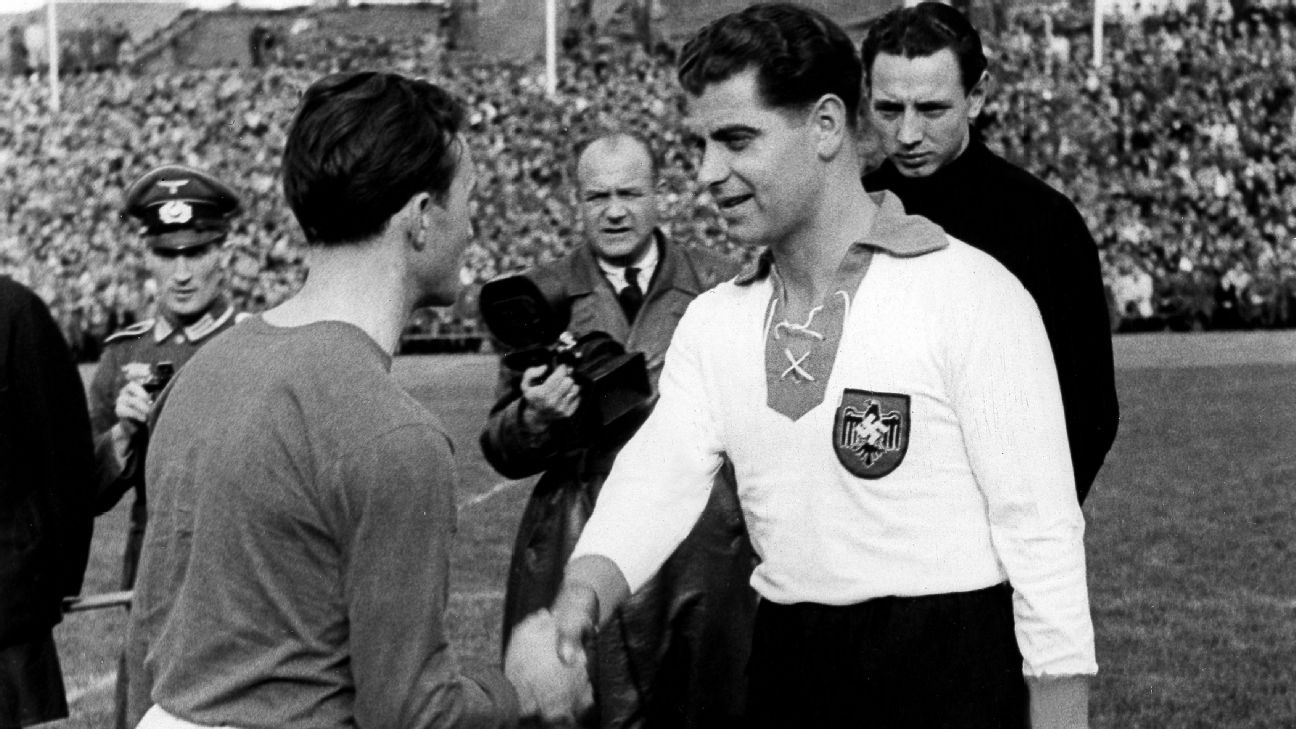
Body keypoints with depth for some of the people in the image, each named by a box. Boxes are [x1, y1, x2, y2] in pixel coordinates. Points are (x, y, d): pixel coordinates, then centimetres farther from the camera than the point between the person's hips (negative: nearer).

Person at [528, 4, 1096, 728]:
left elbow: (1041, 533, -11)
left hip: (953, 669, -5)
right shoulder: (713, 323, 7)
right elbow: (658, 480, -6)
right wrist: (581, 597, -26)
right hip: (788, 668, 5)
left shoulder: (974, 295, -9)